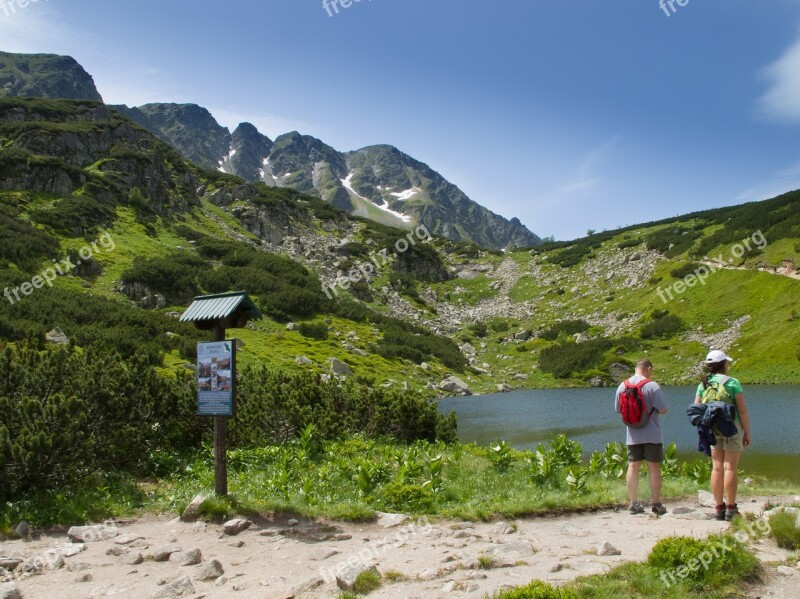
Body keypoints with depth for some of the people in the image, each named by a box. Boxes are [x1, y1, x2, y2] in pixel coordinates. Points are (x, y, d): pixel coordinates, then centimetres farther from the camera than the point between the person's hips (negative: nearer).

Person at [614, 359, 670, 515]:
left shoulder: (622, 386, 2)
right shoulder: (652, 386, -13)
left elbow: (618, 410, 11)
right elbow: (663, 409, -14)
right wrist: (652, 409, 7)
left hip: (632, 435, 4)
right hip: (652, 434, -4)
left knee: (633, 467, 7)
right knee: (654, 468, 3)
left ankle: (634, 503, 8)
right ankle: (657, 504, 7)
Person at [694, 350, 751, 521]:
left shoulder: (703, 384, 4)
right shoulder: (733, 383, -9)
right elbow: (743, 410, -9)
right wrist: (747, 433, -2)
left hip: (712, 430, 4)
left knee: (717, 468, 7)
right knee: (730, 468, -1)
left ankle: (719, 508, 10)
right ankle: (731, 508, 1)